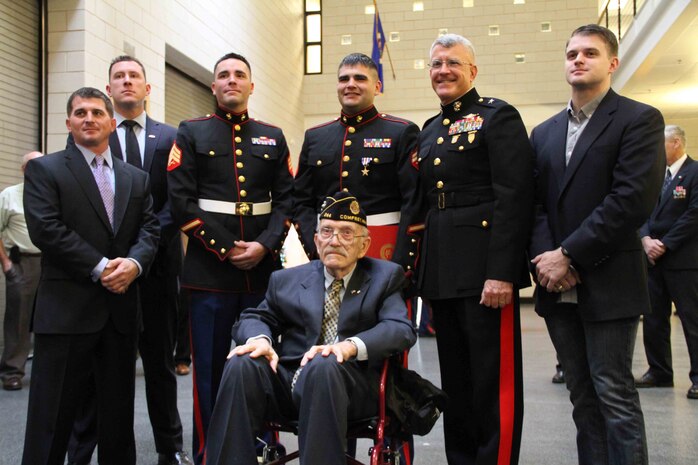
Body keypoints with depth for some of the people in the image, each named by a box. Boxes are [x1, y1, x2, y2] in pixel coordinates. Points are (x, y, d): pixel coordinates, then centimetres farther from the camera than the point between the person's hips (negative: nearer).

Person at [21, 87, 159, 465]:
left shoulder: (137, 178, 15)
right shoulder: (44, 170, 1)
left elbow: (150, 230, 8)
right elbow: (45, 229, -11)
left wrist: (134, 263, -13)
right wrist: (100, 267, -15)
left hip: (121, 308, 5)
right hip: (66, 308, -4)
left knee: (118, 411, 13)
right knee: (52, 416, 1)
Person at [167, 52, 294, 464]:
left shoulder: (273, 137, 13)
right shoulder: (191, 133, 6)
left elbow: (286, 199, 7)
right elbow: (182, 200, -4)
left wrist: (265, 246, -9)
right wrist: (225, 249, -11)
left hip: (263, 268, 2)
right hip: (210, 268, -2)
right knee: (211, 368, 3)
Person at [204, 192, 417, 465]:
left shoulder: (385, 277, 12)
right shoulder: (287, 280, 21)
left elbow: (402, 330, -3)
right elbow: (256, 317, 18)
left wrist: (350, 346, -23)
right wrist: (260, 339, -9)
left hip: (348, 383, -3)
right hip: (287, 380, 3)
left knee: (322, 366, -36)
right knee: (242, 365, -26)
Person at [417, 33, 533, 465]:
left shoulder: (498, 116, -4)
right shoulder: (430, 129, 18)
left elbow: (514, 198, -14)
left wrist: (501, 273, -21)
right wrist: (423, 268, 13)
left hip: (485, 267, -7)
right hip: (442, 271, 8)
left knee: (495, 378, -1)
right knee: (456, 378, 15)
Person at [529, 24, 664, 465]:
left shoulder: (640, 120, -2)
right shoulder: (544, 132, 16)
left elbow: (633, 199, -14)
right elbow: (534, 202, 10)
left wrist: (569, 256, -16)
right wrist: (545, 256, -8)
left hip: (608, 283, -5)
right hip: (558, 286, 5)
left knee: (614, 393, -2)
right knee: (583, 396, 11)